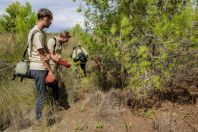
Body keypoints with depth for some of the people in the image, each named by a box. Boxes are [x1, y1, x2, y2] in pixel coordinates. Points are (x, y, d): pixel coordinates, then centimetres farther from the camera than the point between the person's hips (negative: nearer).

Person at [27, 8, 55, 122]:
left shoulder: (42, 32, 12)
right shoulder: (37, 34, -19)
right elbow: (42, 55, -19)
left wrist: (49, 55, -15)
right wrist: (50, 71, -14)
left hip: (42, 68, 10)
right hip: (39, 69, -10)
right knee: (42, 96, 3)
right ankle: (39, 120, 20)